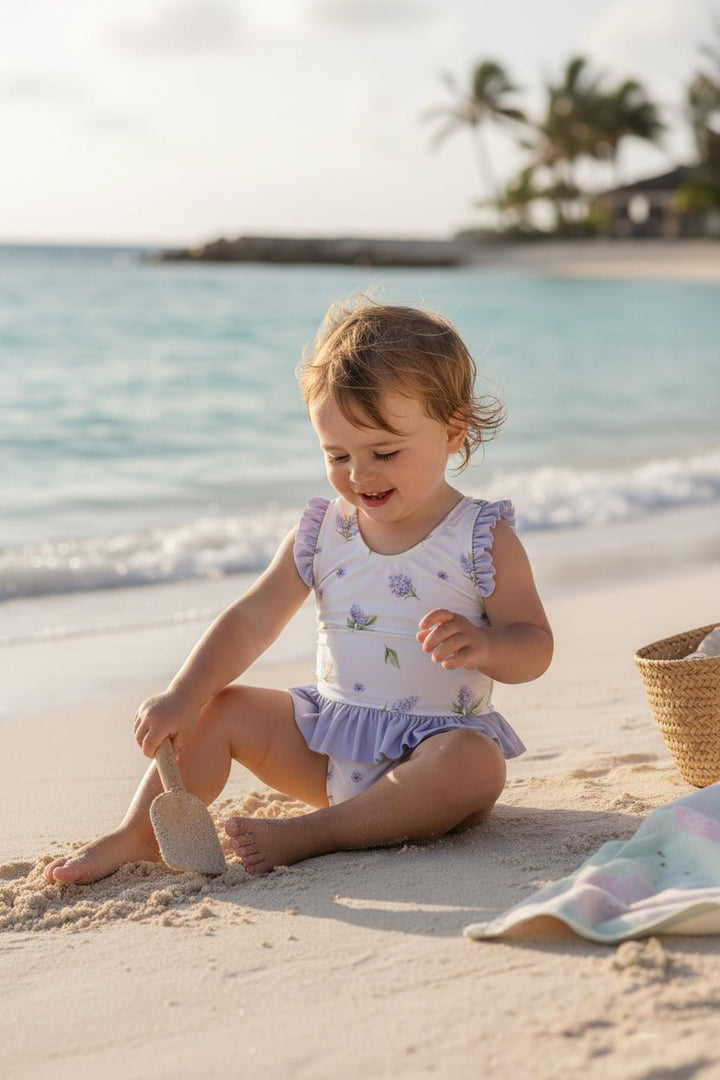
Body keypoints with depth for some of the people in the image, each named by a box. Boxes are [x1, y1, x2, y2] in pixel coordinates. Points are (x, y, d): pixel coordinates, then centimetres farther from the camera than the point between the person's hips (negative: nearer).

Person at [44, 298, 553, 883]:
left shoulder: (484, 539, -8)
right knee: (220, 709, -6)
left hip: (439, 740, -4)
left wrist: (483, 647, -33)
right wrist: (183, 697, -12)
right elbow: (252, 621, 0)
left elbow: (534, 647, -9)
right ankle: (138, 835, -2)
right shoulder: (321, 532, 2)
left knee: (475, 764, -36)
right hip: (330, 736, 4)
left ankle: (310, 834, -32)